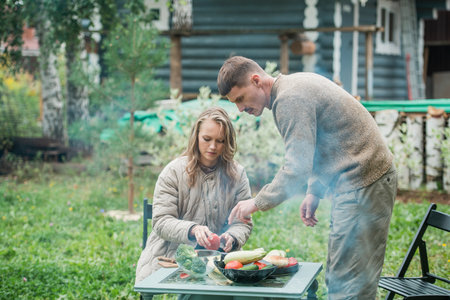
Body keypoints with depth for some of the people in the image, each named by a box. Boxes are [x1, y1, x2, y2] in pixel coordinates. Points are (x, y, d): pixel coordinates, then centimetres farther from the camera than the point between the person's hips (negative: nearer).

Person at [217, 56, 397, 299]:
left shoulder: (289, 99, -16)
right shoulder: (295, 86, 16)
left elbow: (297, 168, -21)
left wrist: (257, 202, -11)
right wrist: (314, 192, 16)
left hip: (363, 186, -11)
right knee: (337, 279, 12)